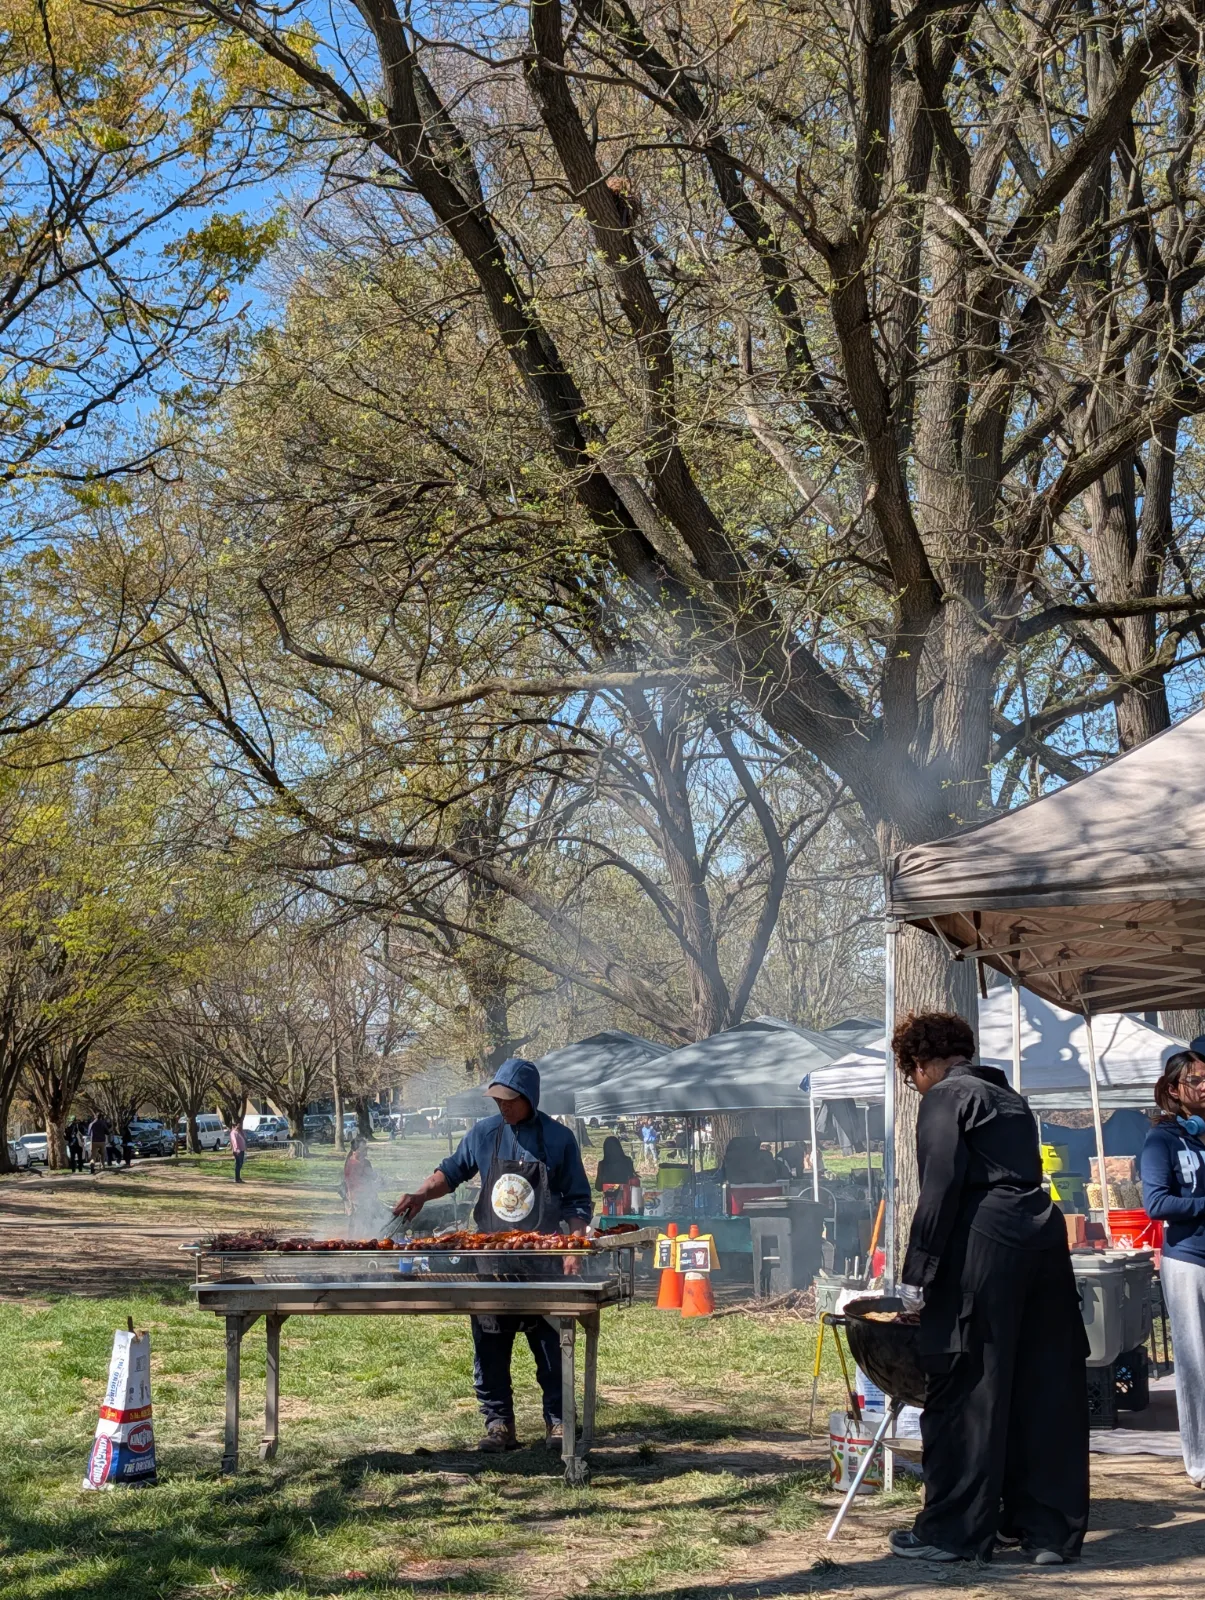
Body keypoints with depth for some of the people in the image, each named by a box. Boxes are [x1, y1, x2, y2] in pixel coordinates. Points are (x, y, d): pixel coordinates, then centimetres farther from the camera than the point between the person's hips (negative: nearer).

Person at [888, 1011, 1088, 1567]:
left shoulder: (946, 1096, -1)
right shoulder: (1008, 1097, 23)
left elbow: (941, 1186, -11)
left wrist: (919, 1270, -9)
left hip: (984, 1245, -8)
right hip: (1043, 1236, 8)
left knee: (964, 1389, 0)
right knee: (1045, 1389, 10)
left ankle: (955, 1531, 5)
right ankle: (1050, 1530, 15)